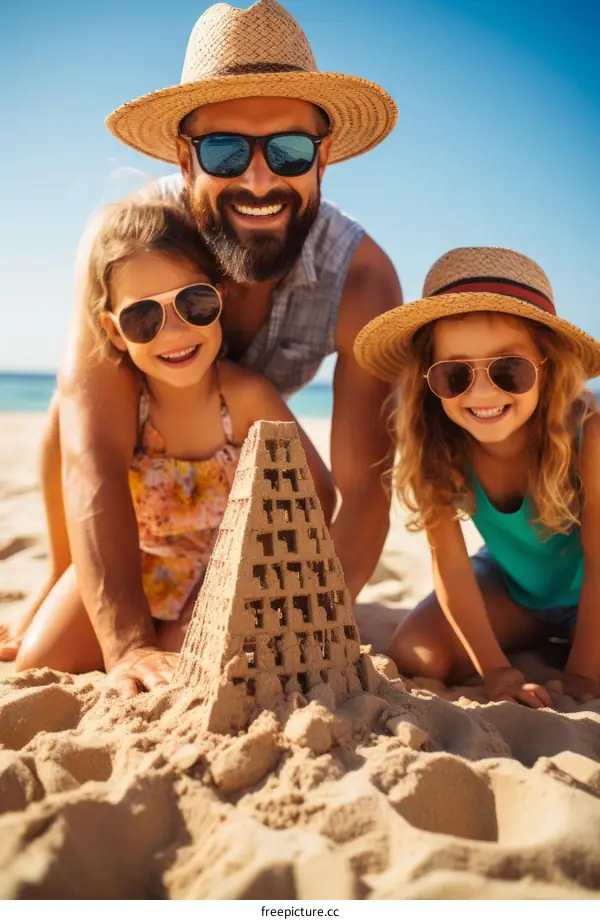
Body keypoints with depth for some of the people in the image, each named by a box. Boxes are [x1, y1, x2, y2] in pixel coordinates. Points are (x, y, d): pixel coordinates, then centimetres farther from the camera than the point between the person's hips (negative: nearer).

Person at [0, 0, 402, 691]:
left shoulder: (361, 279, -39)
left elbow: (364, 489, -40)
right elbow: (93, 454, -47)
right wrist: (129, 646, -55)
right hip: (132, 392, -1)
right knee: (73, 412, -27)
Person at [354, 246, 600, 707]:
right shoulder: (436, 445, -25)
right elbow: (450, 564, -20)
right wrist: (498, 672, -22)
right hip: (509, 583, 2)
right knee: (415, 655, -16)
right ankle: (535, 639, 13)